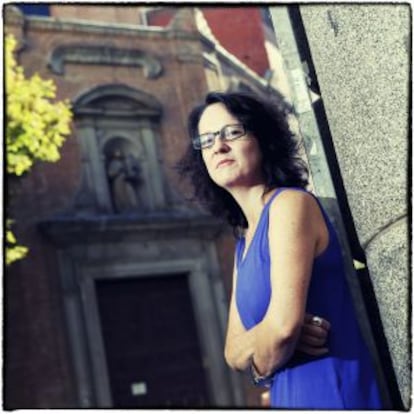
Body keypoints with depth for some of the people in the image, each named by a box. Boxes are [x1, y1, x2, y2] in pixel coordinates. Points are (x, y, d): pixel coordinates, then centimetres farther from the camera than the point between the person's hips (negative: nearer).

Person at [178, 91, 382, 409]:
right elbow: (233, 352, 10)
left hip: (333, 395, -8)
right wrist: (265, 337, -10)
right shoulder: (244, 243, 14)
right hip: (291, 398, 8)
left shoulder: (290, 202, -10)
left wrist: (261, 368, -1)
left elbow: (284, 324, -20)